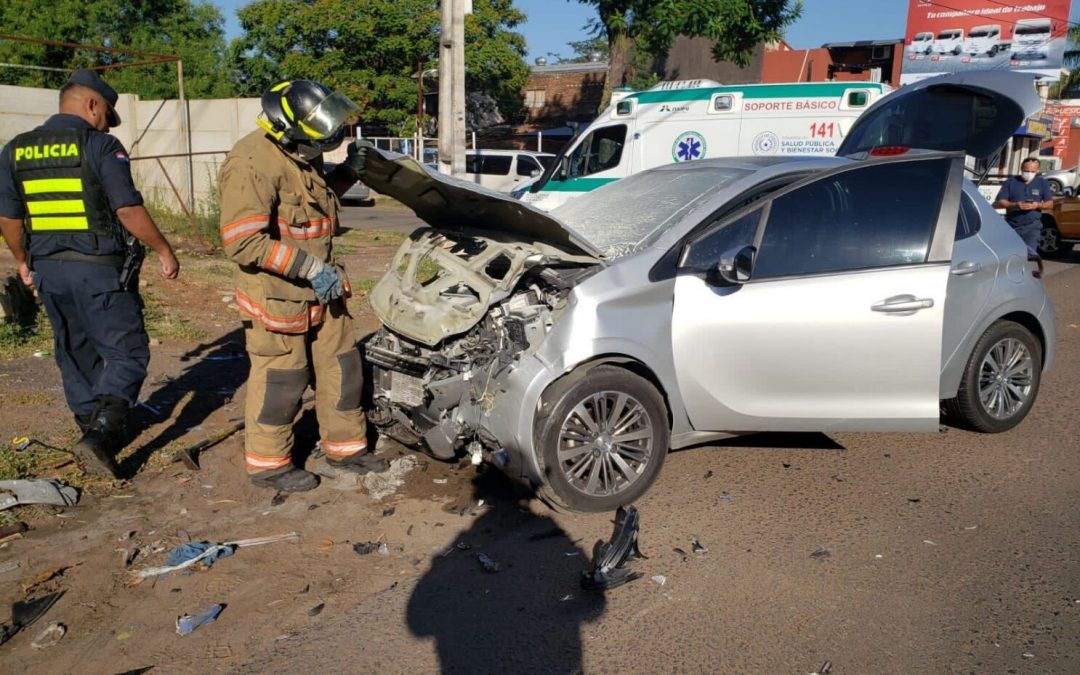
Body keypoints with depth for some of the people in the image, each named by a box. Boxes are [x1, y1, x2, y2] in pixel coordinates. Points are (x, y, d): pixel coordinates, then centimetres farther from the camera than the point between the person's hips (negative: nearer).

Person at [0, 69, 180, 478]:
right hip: (100, 267, -6)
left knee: (76, 354, 19)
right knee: (127, 353, 0)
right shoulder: (100, 146, -10)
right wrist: (165, 251, -5)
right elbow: (129, 210, -15)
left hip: (48, 268, 6)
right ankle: (100, 436, -15)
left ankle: (96, 429, 30)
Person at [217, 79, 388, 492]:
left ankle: (345, 447, 30)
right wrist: (310, 267, -27)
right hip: (277, 295, -9)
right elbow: (242, 241, -27)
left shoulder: (300, 156, 8)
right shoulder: (252, 162, -22)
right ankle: (268, 463, 23)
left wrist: (350, 170, 12)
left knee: (340, 366, 14)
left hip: (320, 288, 9)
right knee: (280, 380, 4)